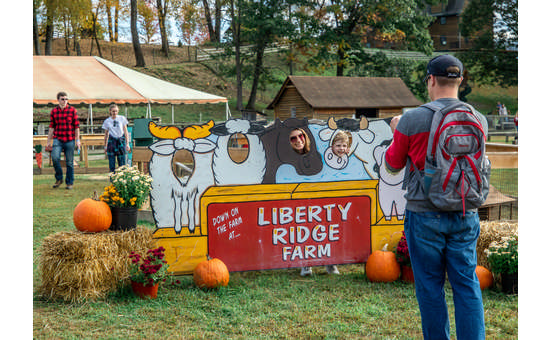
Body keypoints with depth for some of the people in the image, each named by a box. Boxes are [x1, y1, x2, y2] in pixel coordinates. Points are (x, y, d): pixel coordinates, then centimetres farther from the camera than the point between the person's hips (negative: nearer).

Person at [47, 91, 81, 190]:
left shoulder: (72, 110, 1)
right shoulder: (54, 111, 7)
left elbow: (77, 126, 2)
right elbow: (51, 127, 11)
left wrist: (78, 140, -4)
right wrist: (48, 141, 10)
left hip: (70, 140, -1)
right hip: (57, 139, 1)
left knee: (69, 162, 2)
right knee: (55, 157, -18)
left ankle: (69, 183, 14)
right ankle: (59, 179, 1)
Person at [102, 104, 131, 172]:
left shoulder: (122, 119, 2)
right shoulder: (107, 121, 3)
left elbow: (125, 131, 5)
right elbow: (106, 134, 11)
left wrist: (127, 143, 1)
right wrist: (105, 146, 12)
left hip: (121, 141, 0)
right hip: (112, 141, 0)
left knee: (122, 163, -1)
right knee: (112, 163, -1)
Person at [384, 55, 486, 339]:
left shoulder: (412, 120, -11)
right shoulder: (478, 120, 0)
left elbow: (393, 164, 2)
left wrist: (396, 133, 21)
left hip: (425, 214, -3)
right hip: (465, 215, 3)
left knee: (430, 287, 8)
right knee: (467, 286, 8)